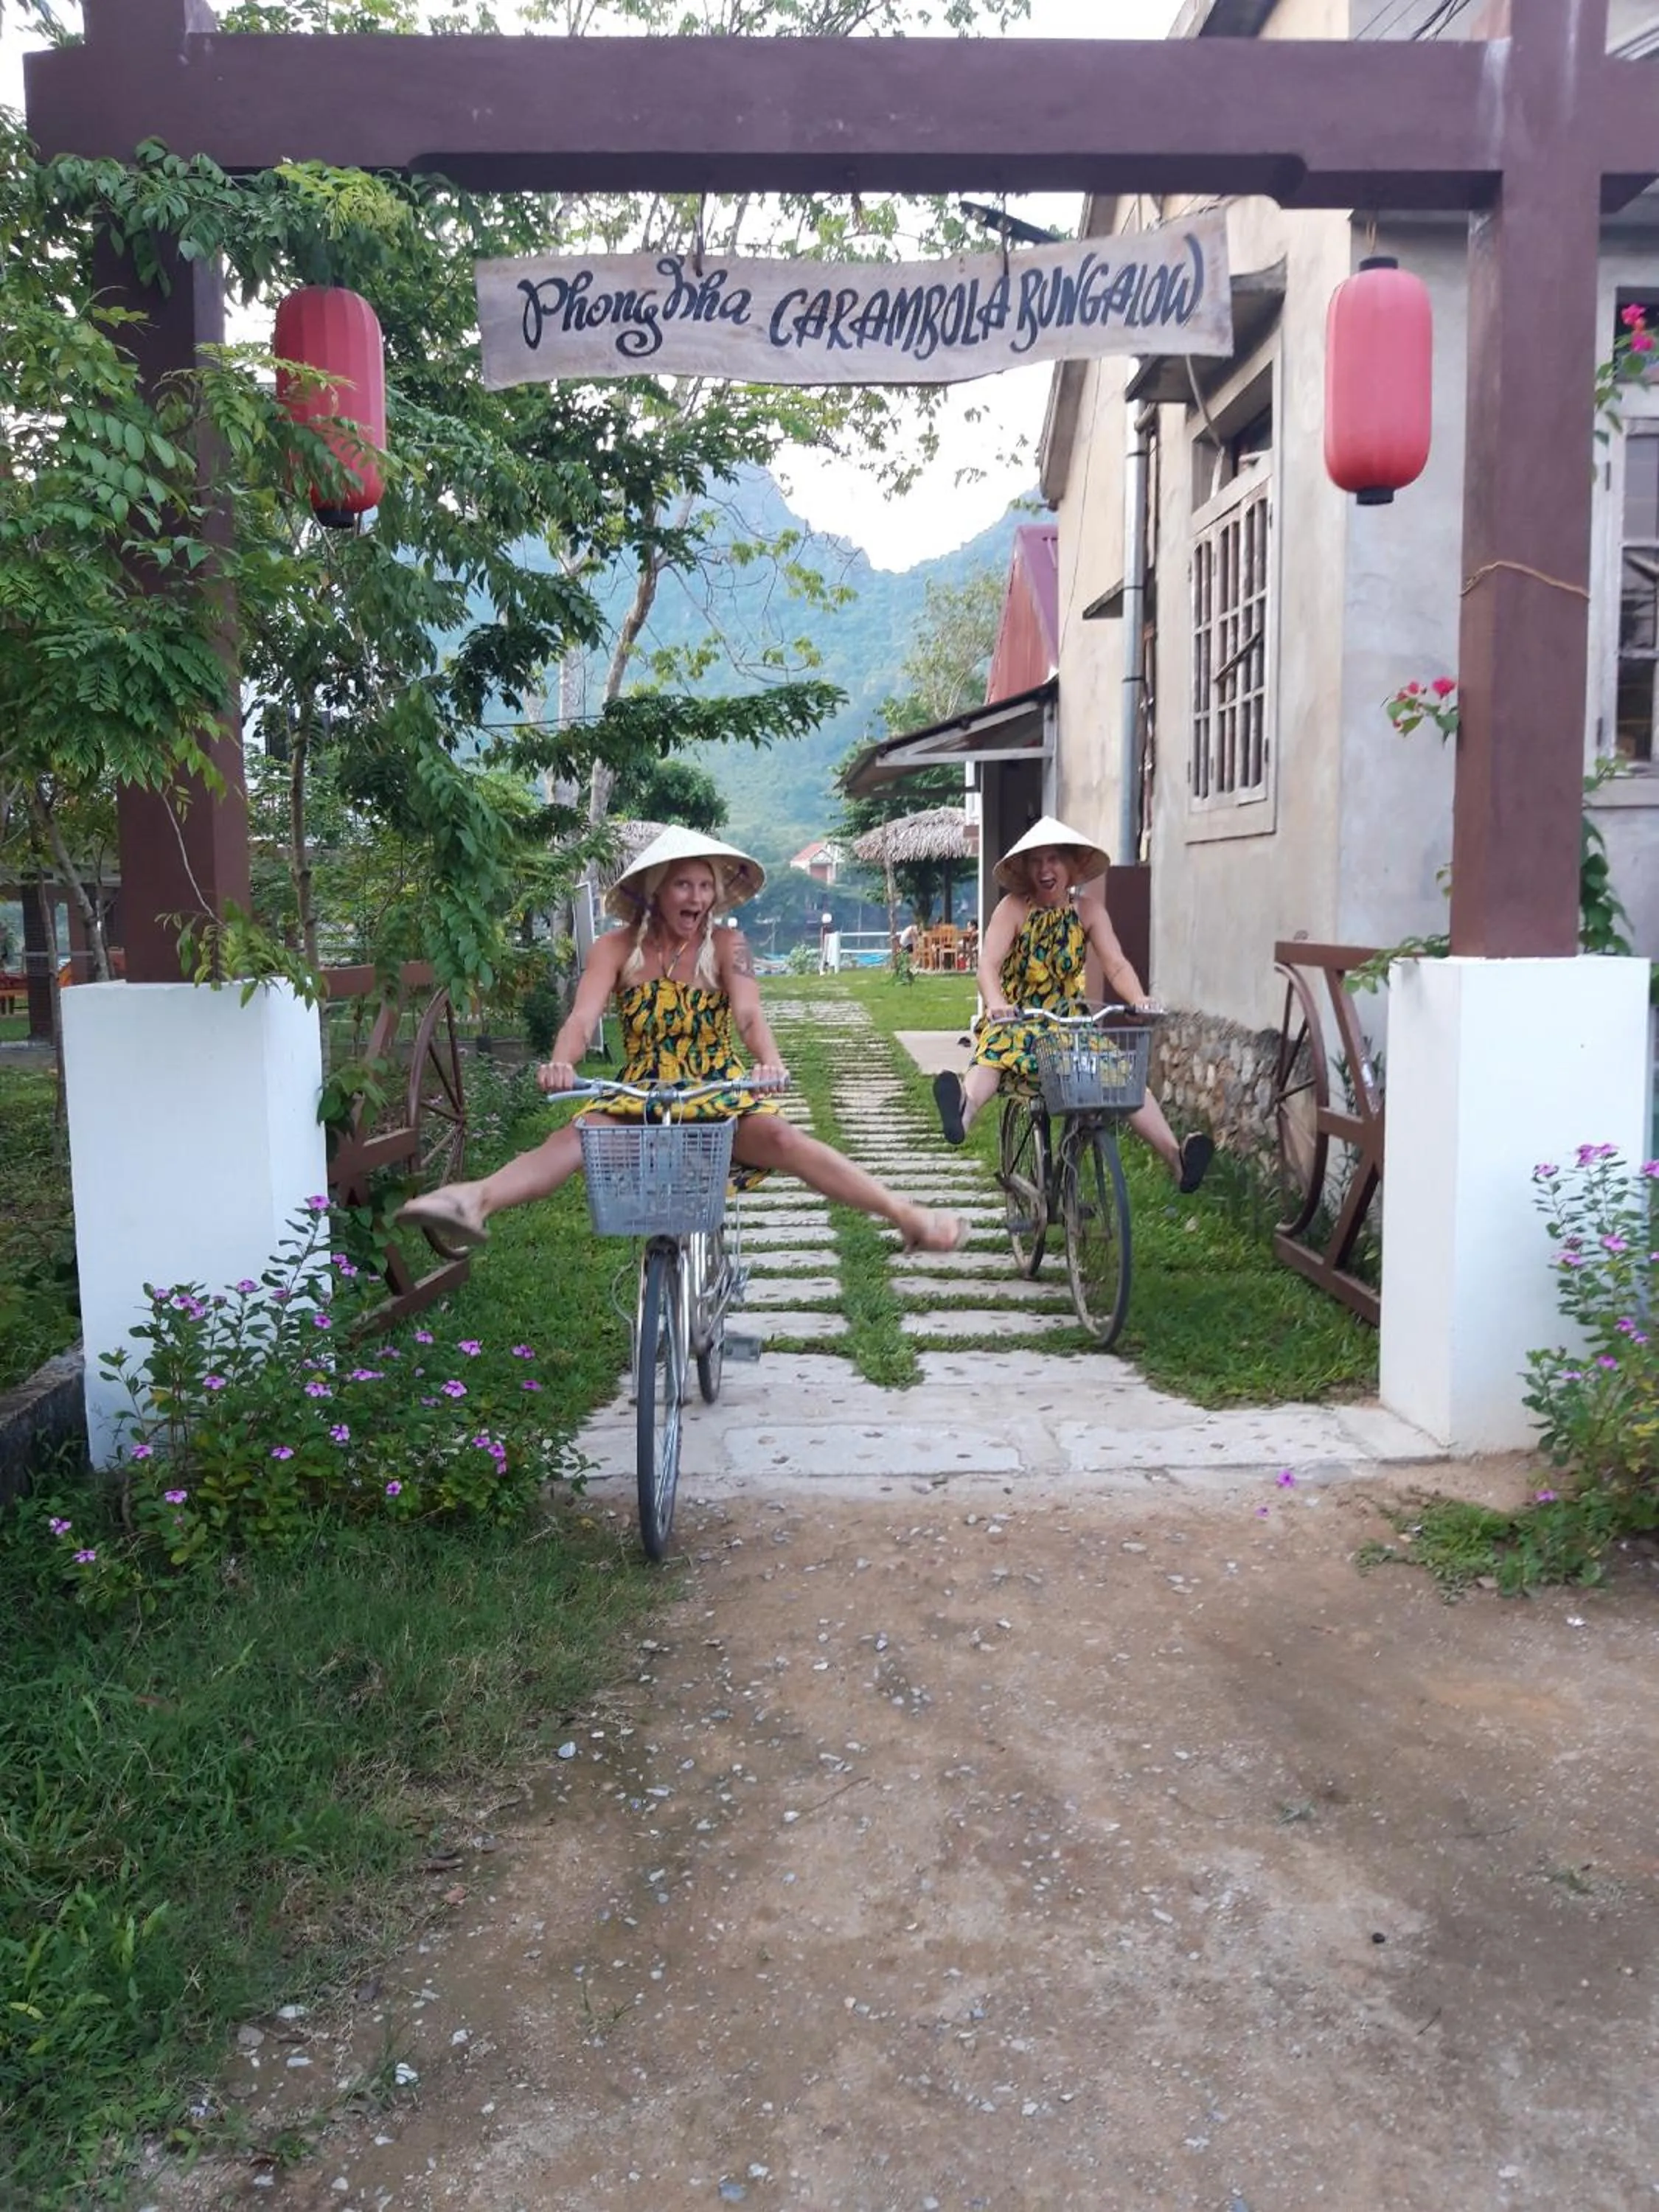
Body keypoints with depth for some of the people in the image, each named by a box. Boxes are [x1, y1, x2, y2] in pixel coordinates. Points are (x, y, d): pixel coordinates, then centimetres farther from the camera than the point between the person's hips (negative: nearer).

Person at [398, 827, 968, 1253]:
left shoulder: (726, 946, 0)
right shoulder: (616, 948, 1)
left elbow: (749, 1014, -16)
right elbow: (583, 1017, -13)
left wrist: (770, 1061, -39)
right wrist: (561, 1062, -37)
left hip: (720, 1097, 0)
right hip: (639, 1101, 0)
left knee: (781, 1137, -29)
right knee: (572, 1140, -29)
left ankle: (909, 1217, -31)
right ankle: (473, 1202, -54)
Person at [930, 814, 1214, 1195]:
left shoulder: (1088, 911, 4)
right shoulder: (1013, 907, -4)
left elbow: (1117, 966, -4)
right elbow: (988, 964, -16)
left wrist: (1139, 1000, -26)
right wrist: (996, 1003, -38)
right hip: (1014, 1020, -3)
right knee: (996, 1052, -37)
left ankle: (1176, 1159, -32)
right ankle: (963, 1112, -68)